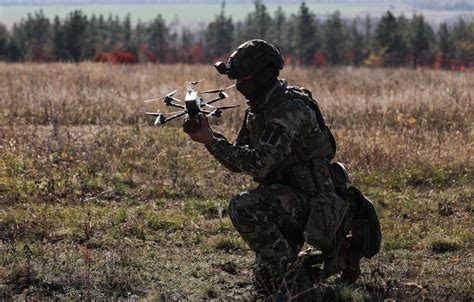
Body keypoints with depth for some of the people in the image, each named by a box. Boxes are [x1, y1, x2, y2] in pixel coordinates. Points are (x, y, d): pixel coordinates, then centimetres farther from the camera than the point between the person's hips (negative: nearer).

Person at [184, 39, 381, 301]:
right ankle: (338, 254, 28)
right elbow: (238, 162, 9)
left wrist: (211, 140, -28)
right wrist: (209, 137, -8)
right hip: (289, 203, 10)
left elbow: (257, 163, -32)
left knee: (244, 207, -31)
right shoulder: (257, 110, 7)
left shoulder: (291, 110, -23)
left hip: (314, 203, -10)